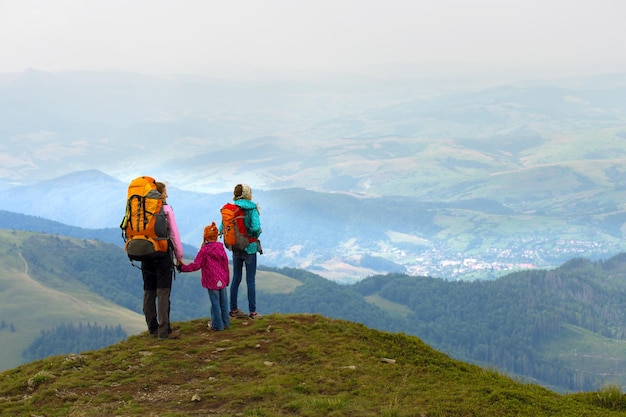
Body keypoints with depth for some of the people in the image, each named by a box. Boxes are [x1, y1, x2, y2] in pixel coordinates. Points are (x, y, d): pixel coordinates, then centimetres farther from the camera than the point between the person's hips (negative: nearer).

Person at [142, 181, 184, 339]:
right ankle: (164, 330, -8)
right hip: (163, 254, -5)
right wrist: (179, 256, 3)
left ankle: (153, 328, 15)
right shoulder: (166, 209, -6)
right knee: (163, 292, -5)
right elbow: (174, 234, -5)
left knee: (149, 292, 10)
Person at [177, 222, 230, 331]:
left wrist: (183, 268, 0)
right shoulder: (221, 248, 3)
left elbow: (196, 265, -12)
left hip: (212, 281, -5)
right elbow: (225, 264, 9)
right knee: (223, 302, 13)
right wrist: (227, 279, 19)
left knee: (215, 303, 2)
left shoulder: (204, 251, -14)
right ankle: (225, 323, 22)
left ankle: (217, 325, 8)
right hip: (222, 280, 5)